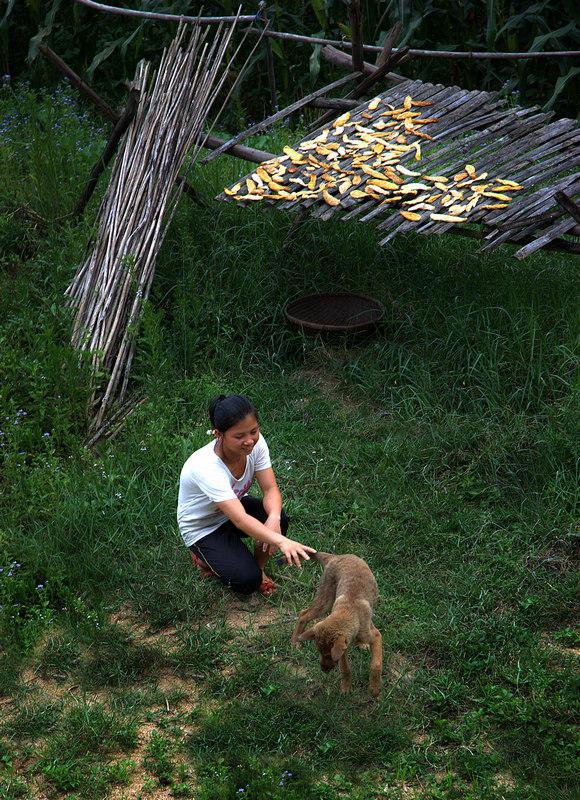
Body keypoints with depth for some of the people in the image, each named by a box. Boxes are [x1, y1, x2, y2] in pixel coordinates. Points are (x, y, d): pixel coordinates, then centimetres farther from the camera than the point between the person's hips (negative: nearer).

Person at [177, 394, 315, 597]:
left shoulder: (255, 443, -21)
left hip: (236, 503, 6)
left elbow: (270, 489, -19)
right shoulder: (205, 467, -40)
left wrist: (274, 518, -43)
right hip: (202, 529, -5)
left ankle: (259, 568, 4)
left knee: (278, 519, -25)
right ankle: (205, 556, 9)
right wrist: (282, 542, -61)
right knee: (246, 581, -22)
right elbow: (240, 519, -47)